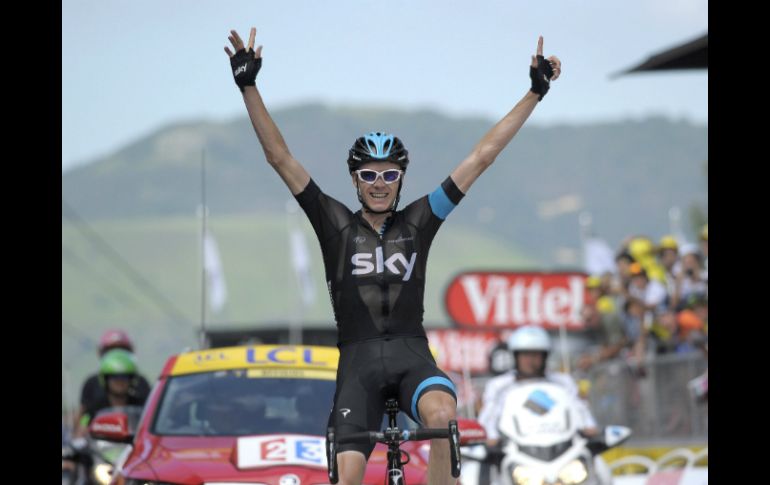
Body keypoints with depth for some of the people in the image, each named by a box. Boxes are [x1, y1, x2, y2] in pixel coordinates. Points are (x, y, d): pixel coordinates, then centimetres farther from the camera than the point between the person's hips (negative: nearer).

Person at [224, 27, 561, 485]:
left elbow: (482, 156, 9)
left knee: (443, 415, -35)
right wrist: (249, 86, -6)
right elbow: (279, 157, 1)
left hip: (412, 354, 0)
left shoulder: (418, 221, 8)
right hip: (359, 360, 0)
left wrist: (536, 93, 8)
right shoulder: (337, 224, 6)